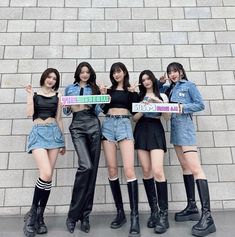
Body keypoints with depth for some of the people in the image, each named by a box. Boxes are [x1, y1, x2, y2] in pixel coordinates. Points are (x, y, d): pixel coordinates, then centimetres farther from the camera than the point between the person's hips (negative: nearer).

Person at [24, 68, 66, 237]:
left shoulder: (57, 96, 14)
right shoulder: (34, 94, 11)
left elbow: (59, 119, 13)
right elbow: (30, 114, -4)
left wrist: (63, 141, 10)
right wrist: (30, 95, -3)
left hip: (54, 132, 2)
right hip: (38, 133, -2)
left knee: (49, 176, -1)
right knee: (46, 174, -20)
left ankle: (40, 216, 13)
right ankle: (33, 212, 1)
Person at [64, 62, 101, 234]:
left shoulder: (94, 88, 17)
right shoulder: (69, 89, 17)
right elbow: (66, 111, 14)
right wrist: (68, 107, -7)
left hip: (93, 124, 2)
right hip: (77, 126, -2)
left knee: (92, 169, -2)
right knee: (86, 166, -20)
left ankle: (85, 214, 10)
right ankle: (74, 213, -3)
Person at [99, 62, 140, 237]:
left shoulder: (131, 89, 13)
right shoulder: (109, 90, 19)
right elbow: (104, 110, 12)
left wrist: (133, 93, -4)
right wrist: (103, 95, 1)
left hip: (124, 124, -3)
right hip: (108, 125, 3)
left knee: (129, 169, -17)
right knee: (112, 169, -1)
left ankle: (135, 217, -12)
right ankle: (120, 212, 11)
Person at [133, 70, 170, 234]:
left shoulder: (162, 96, 13)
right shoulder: (139, 97, 16)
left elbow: (167, 118, 6)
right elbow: (135, 118, 8)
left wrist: (161, 104, -9)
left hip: (156, 131, -2)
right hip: (141, 131, 2)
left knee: (157, 171, -16)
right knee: (146, 171, 0)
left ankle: (164, 214, -6)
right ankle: (154, 211, 11)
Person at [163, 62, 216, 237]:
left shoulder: (189, 85, 3)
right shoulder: (170, 89, 20)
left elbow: (200, 105, -3)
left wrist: (183, 107, -17)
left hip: (185, 126, -7)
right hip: (174, 128, 8)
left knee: (195, 168, -15)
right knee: (185, 167, 8)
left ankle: (207, 216, -15)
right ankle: (192, 207, 15)